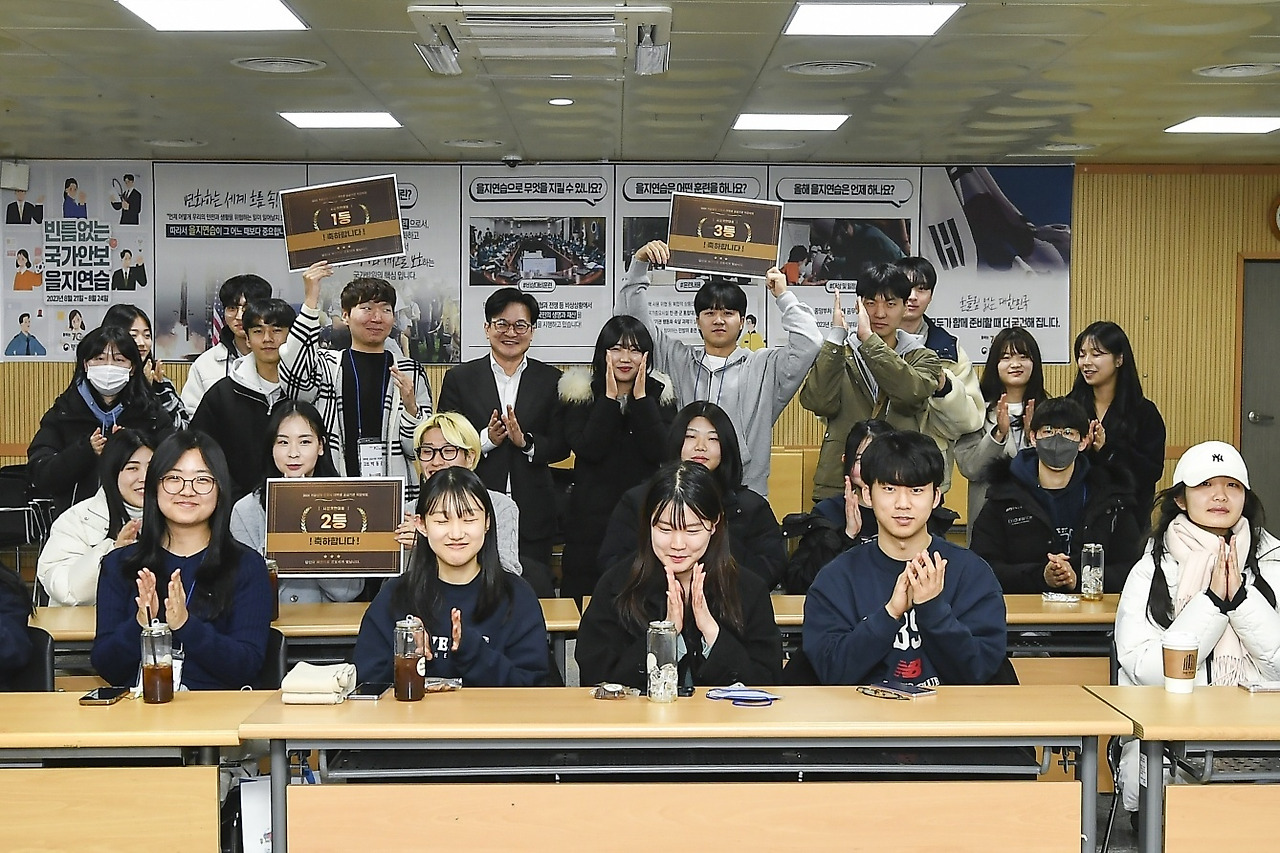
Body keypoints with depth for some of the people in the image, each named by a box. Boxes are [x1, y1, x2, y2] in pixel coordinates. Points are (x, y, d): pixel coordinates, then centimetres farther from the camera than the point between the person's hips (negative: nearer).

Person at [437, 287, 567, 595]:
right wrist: (486, 439, -14)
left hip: (532, 512, 1)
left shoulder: (550, 380, 8)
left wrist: (525, 441, -13)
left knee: (533, 589, 0)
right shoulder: (460, 378, 6)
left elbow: (561, 446, 5)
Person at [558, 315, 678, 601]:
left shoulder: (659, 393, 5)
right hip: (592, 513, -1)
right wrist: (610, 397, -13)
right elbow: (587, 449, -13)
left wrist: (640, 397, -12)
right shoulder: (581, 393, 1)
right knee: (584, 594, 0)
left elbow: (660, 452, -9)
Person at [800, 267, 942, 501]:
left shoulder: (922, 359, 9)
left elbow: (911, 392, -15)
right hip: (838, 485, 0)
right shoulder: (837, 351, 9)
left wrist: (868, 338, -20)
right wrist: (836, 336, -14)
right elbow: (819, 402, -10)